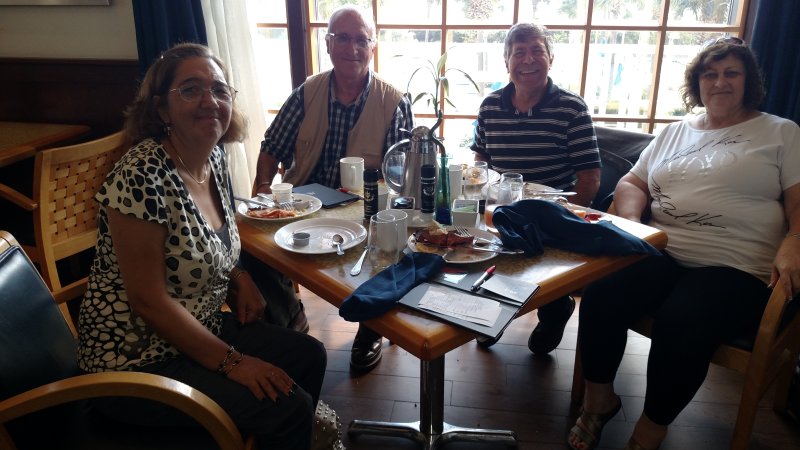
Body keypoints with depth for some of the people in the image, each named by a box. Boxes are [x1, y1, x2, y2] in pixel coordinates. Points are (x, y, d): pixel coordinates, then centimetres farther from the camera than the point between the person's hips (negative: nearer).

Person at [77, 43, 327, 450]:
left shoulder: (215, 159, -1)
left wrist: (238, 278, -3)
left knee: (310, 356, 12)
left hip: (201, 328, 8)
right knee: (290, 406, -13)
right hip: (138, 360, -8)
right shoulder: (141, 176, -26)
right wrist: (231, 362, -18)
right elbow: (149, 300, -24)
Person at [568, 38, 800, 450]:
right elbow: (632, 183, 21)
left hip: (734, 268, -3)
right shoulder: (673, 133, 24)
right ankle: (599, 399, -4)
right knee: (600, 295, -26)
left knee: (680, 323, -33)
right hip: (661, 254, 4)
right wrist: (628, 222, -1)